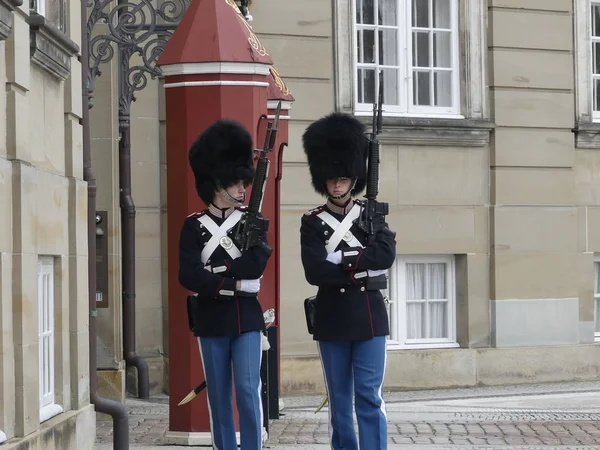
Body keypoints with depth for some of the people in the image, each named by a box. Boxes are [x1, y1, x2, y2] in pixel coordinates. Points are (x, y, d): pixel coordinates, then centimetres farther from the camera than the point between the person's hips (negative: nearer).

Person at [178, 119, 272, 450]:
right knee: (219, 395, 6)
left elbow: (258, 263, -10)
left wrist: (214, 272, -13)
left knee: (248, 390, -5)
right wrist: (236, 283, -14)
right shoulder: (194, 226, 0)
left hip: (247, 318, 1)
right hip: (211, 320, -1)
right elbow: (188, 277, -11)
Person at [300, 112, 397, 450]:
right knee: (339, 398, 7)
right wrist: (361, 268, -12)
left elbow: (387, 254, -12)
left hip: (369, 315, 0)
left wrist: (342, 258, -16)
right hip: (332, 318, 0)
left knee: (369, 396, -4)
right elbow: (315, 272, -13)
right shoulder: (313, 223, 2)